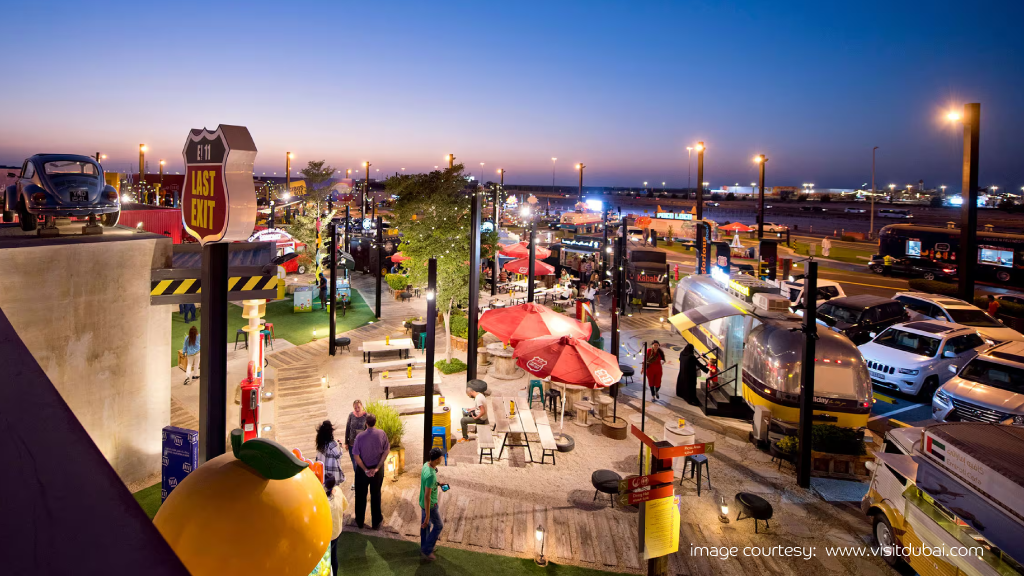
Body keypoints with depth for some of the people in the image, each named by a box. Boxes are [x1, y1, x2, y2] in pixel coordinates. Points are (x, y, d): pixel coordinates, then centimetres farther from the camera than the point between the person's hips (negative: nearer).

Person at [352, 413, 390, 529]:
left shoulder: (360, 436, -19)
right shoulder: (381, 434, -14)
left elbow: (356, 456, -17)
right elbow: (386, 451, -11)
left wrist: (365, 470, -11)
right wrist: (377, 467, -11)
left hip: (362, 470, -1)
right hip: (377, 469, 1)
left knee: (361, 495, 17)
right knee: (376, 495, 16)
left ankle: (360, 521, 32)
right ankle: (376, 522, 27)